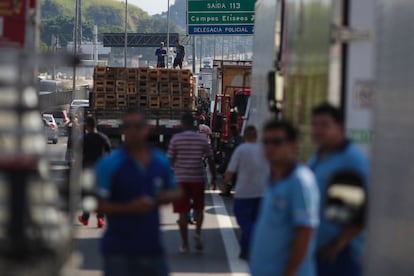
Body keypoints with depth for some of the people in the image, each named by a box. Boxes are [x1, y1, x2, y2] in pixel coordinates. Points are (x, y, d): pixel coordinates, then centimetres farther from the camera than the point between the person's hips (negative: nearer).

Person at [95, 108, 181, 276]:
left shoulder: (161, 161, 8)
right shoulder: (109, 163, -8)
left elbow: (175, 192, 22)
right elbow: (97, 204, -12)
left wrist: (167, 196, -2)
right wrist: (129, 208, -23)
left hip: (152, 245, 5)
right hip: (119, 249, -5)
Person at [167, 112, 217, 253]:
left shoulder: (176, 139, -5)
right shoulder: (202, 139, 0)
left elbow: (170, 160, -3)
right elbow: (210, 160, 3)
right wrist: (213, 177, 14)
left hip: (181, 179, -1)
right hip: (198, 178, 1)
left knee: (183, 212, 4)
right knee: (198, 208, 18)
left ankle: (185, 244, 5)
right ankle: (198, 233, -6)